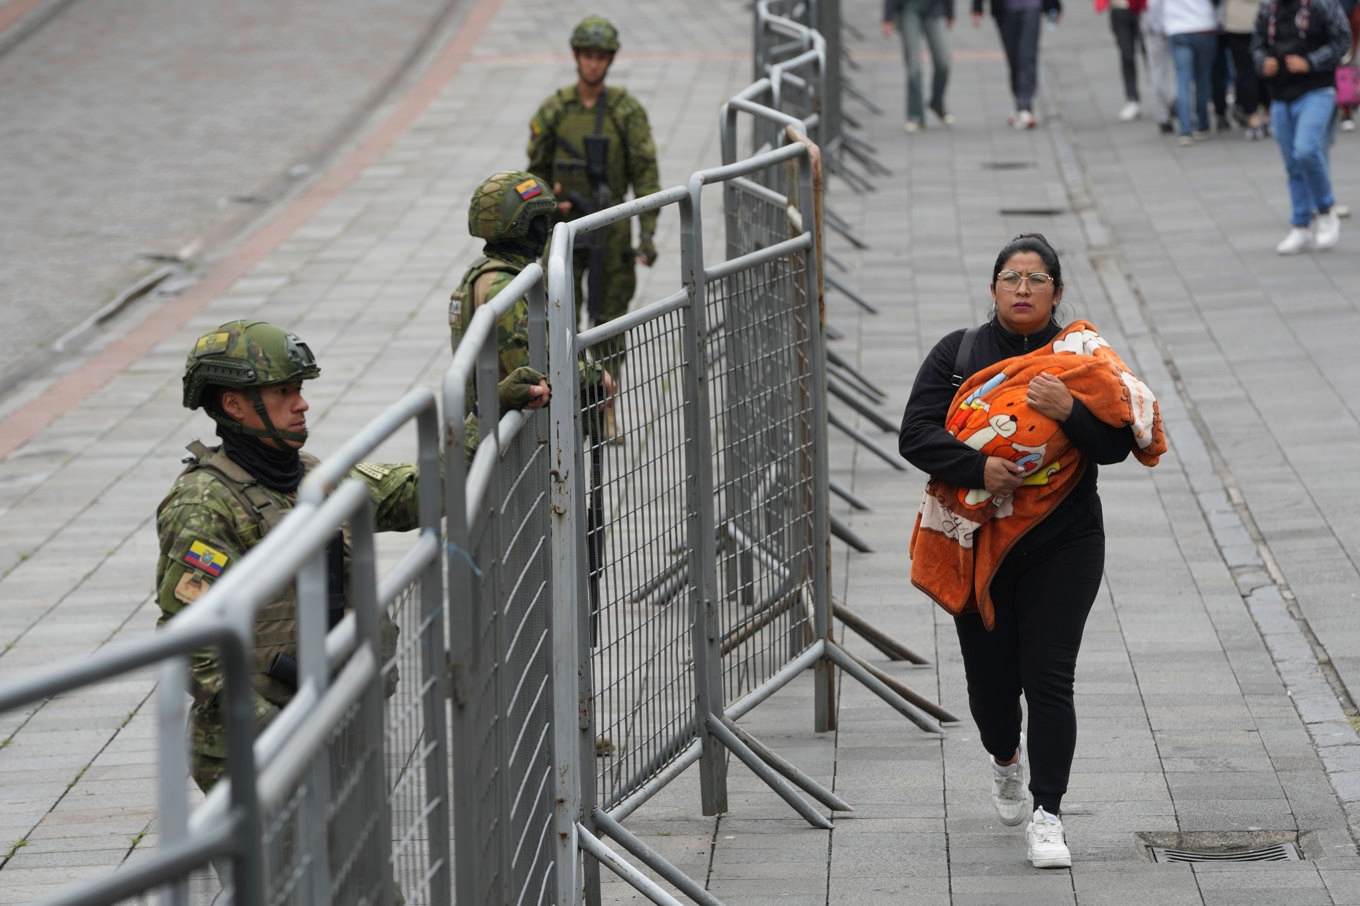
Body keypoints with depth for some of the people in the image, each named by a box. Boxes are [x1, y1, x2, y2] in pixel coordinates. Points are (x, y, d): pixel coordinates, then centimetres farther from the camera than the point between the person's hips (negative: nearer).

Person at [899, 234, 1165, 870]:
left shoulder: (1079, 357, 2)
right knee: (990, 679, 8)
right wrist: (979, 467, -22)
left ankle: (1046, 816, -4)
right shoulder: (957, 355, 4)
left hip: (1062, 546, -1)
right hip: (976, 544, 1)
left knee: (1048, 678, -9)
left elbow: (1116, 445, -5)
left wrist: (1070, 410, -23)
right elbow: (916, 435, -7)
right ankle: (1005, 759, 42)